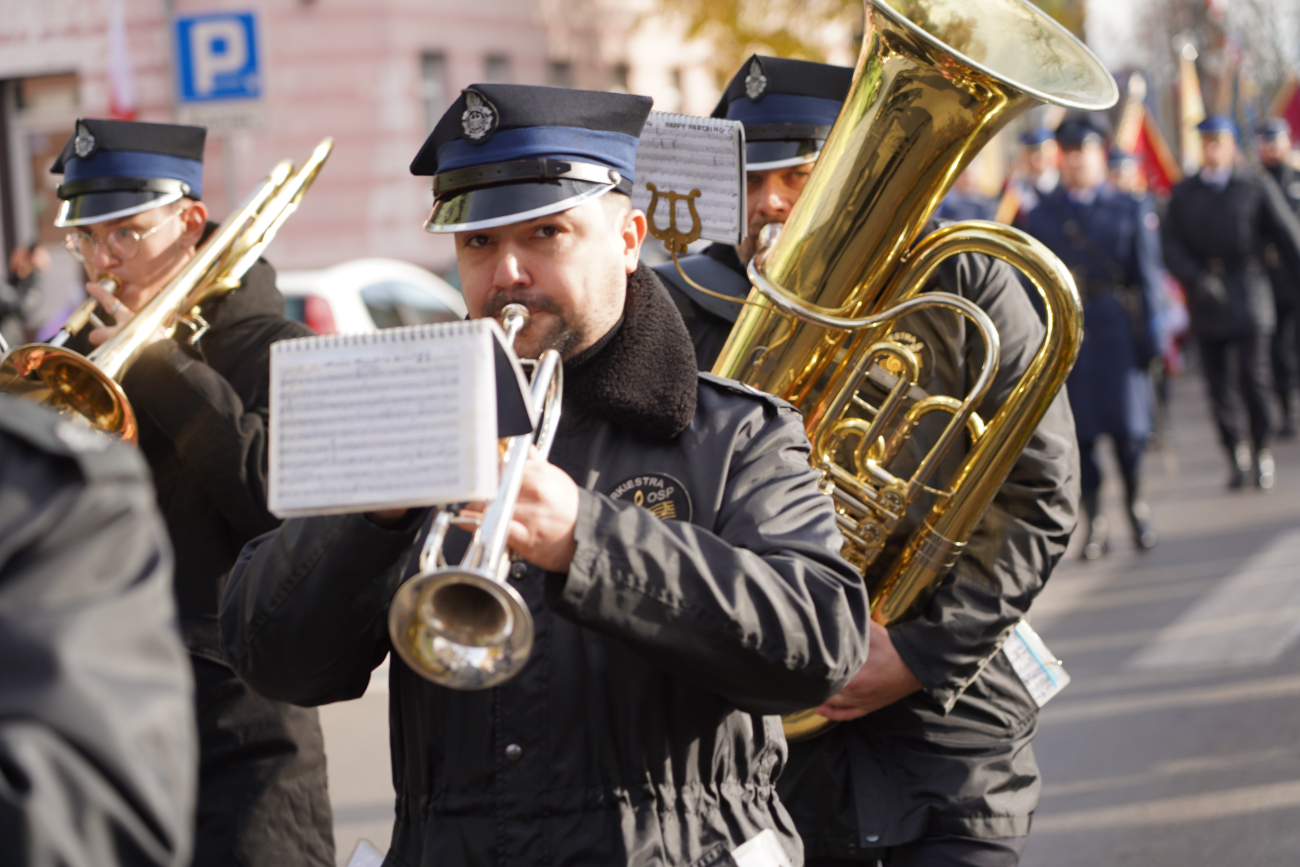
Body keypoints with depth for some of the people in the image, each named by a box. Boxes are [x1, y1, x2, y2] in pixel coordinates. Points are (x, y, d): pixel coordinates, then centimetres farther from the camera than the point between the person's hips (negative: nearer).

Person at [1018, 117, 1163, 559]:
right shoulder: (1039, 216, 7)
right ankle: (1095, 522, 12)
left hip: (1118, 329, 0)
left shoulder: (1131, 209, 7)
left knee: (1128, 425, -1)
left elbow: (1146, 275, 6)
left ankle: (1136, 503, 23)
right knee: (1079, 430, 1)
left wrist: (1149, 333, 0)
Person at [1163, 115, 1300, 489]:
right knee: (1219, 384, 1)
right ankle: (1236, 455, 14)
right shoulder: (1184, 193, 10)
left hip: (1249, 295, -2)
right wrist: (1196, 279, -13)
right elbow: (1172, 247, 3)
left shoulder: (1253, 188, 5)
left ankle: (1261, 452, 7)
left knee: (1254, 377, -8)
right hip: (1207, 299, 2)